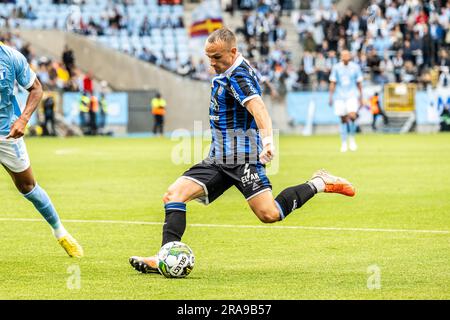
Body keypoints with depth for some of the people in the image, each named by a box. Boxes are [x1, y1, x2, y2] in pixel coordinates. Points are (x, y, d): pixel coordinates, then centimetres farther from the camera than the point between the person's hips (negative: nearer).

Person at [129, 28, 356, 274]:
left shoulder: (237, 75, -15)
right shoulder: (228, 73, 14)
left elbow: (257, 106, -33)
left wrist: (267, 139, -49)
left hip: (243, 157, -9)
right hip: (218, 159, 9)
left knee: (269, 214, -19)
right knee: (173, 195, -6)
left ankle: (319, 184, 2)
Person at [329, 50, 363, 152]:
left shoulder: (355, 67, 3)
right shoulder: (336, 68, 3)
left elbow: (359, 83, 9)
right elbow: (332, 83, 5)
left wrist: (361, 97, 9)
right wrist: (331, 97, -1)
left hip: (352, 96, -1)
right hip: (340, 97, 1)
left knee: (352, 116, -20)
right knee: (343, 120, 2)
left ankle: (352, 139, 1)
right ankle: (344, 143, 12)